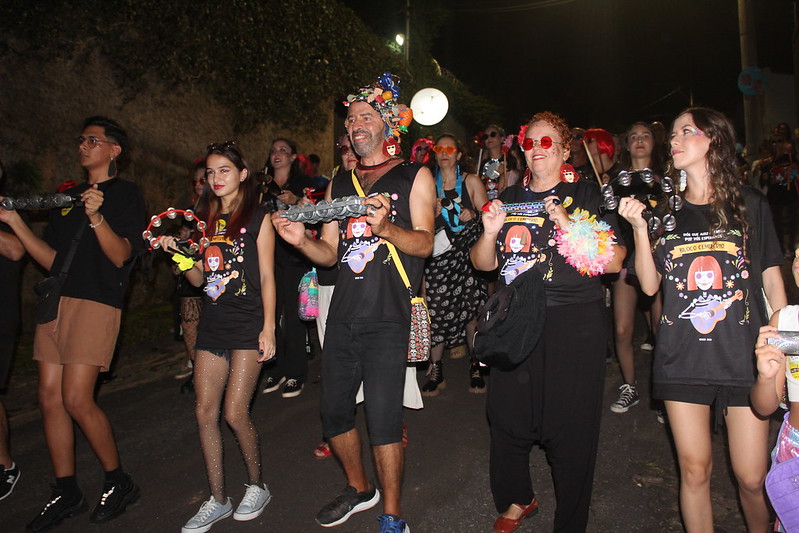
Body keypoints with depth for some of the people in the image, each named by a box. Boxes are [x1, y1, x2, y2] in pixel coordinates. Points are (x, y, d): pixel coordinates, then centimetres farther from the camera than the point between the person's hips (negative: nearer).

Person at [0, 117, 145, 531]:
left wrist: (97, 217, -25)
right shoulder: (68, 196, 21)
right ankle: (66, 494, 18)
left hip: (96, 302, -7)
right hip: (56, 300, 7)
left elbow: (121, 255, -10)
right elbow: (52, 260, 17)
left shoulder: (125, 194, 1)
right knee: (50, 398, 5)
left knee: (76, 399, -11)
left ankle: (119, 482, 7)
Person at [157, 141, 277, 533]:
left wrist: (268, 328, -10)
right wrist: (176, 252, -3)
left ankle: (256, 486, 17)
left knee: (235, 412, -7)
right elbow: (198, 278, 15)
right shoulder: (203, 219, 14)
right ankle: (217, 500, 17)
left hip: (247, 324, -5)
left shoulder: (258, 218, 0)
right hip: (212, 324, 6)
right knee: (205, 412, 3)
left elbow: (267, 277, -4)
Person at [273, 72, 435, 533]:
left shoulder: (415, 177, 4)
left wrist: (384, 227, -28)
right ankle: (360, 489, 36)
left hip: (389, 318, -5)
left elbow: (424, 243, -9)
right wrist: (301, 240, -6)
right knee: (335, 412, 12)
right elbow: (329, 253, 15)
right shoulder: (340, 184, 17)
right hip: (343, 315, 6)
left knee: (383, 419, -5)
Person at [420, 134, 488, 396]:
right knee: (436, 311, -6)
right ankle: (436, 372, 6)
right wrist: (432, 212, -6)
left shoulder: (471, 181, 7)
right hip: (438, 254, 1)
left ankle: (475, 367, 15)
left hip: (467, 253, -1)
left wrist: (473, 215, -14)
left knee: (472, 309, -2)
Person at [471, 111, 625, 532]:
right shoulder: (509, 199, 14)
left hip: (574, 326, -3)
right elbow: (483, 263, 12)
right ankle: (517, 499, 35)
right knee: (507, 419, 8)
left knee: (570, 428, 1)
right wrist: (490, 233, -7)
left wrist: (571, 228, -18)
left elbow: (614, 262, -5)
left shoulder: (588, 195, 3)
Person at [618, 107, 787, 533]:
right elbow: (650, 286, 3)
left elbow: (772, 278, 7)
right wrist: (639, 228, -7)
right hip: (682, 359, 1)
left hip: (743, 355, -1)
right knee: (694, 470, 8)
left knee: (751, 477, 6)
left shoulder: (750, 204, 3)